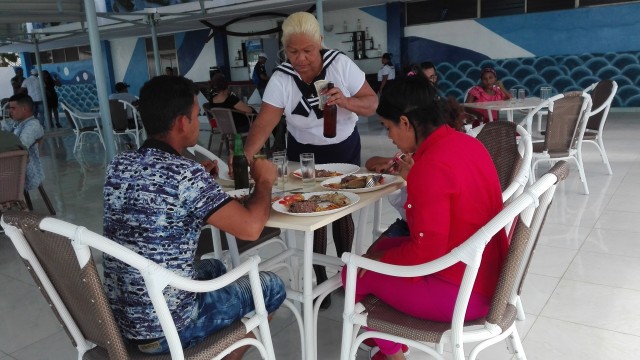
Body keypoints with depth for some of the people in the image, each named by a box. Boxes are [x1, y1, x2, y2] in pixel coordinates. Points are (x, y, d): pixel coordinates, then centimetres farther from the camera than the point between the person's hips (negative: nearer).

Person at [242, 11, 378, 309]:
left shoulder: (341, 64, -19)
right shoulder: (281, 79, -18)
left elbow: (372, 103, -17)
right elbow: (264, 122, -25)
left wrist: (345, 101, -37)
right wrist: (246, 155, -41)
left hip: (344, 148, 0)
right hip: (304, 153, 0)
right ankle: (320, 279, 20)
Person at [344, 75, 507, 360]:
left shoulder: (431, 166, -27)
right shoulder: (466, 143, 0)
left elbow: (426, 254, -25)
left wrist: (381, 258, -9)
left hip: (461, 293, -9)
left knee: (356, 273, 4)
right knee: (383, 245, 20)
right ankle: (389, 336, 34)